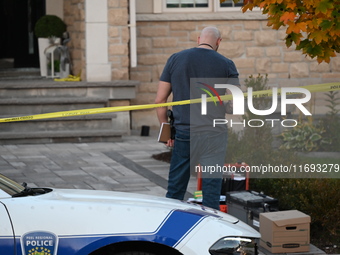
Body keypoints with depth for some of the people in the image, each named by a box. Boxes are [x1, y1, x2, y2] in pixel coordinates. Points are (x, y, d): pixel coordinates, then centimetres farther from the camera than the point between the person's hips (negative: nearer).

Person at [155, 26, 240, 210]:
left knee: (175, 189, 10)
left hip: (183, 133, 2)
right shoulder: (225, 64, -1)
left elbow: (160, 100, 4)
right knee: (211, 189, 3)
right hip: (214, 134, -2)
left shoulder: (175, 59, 4)